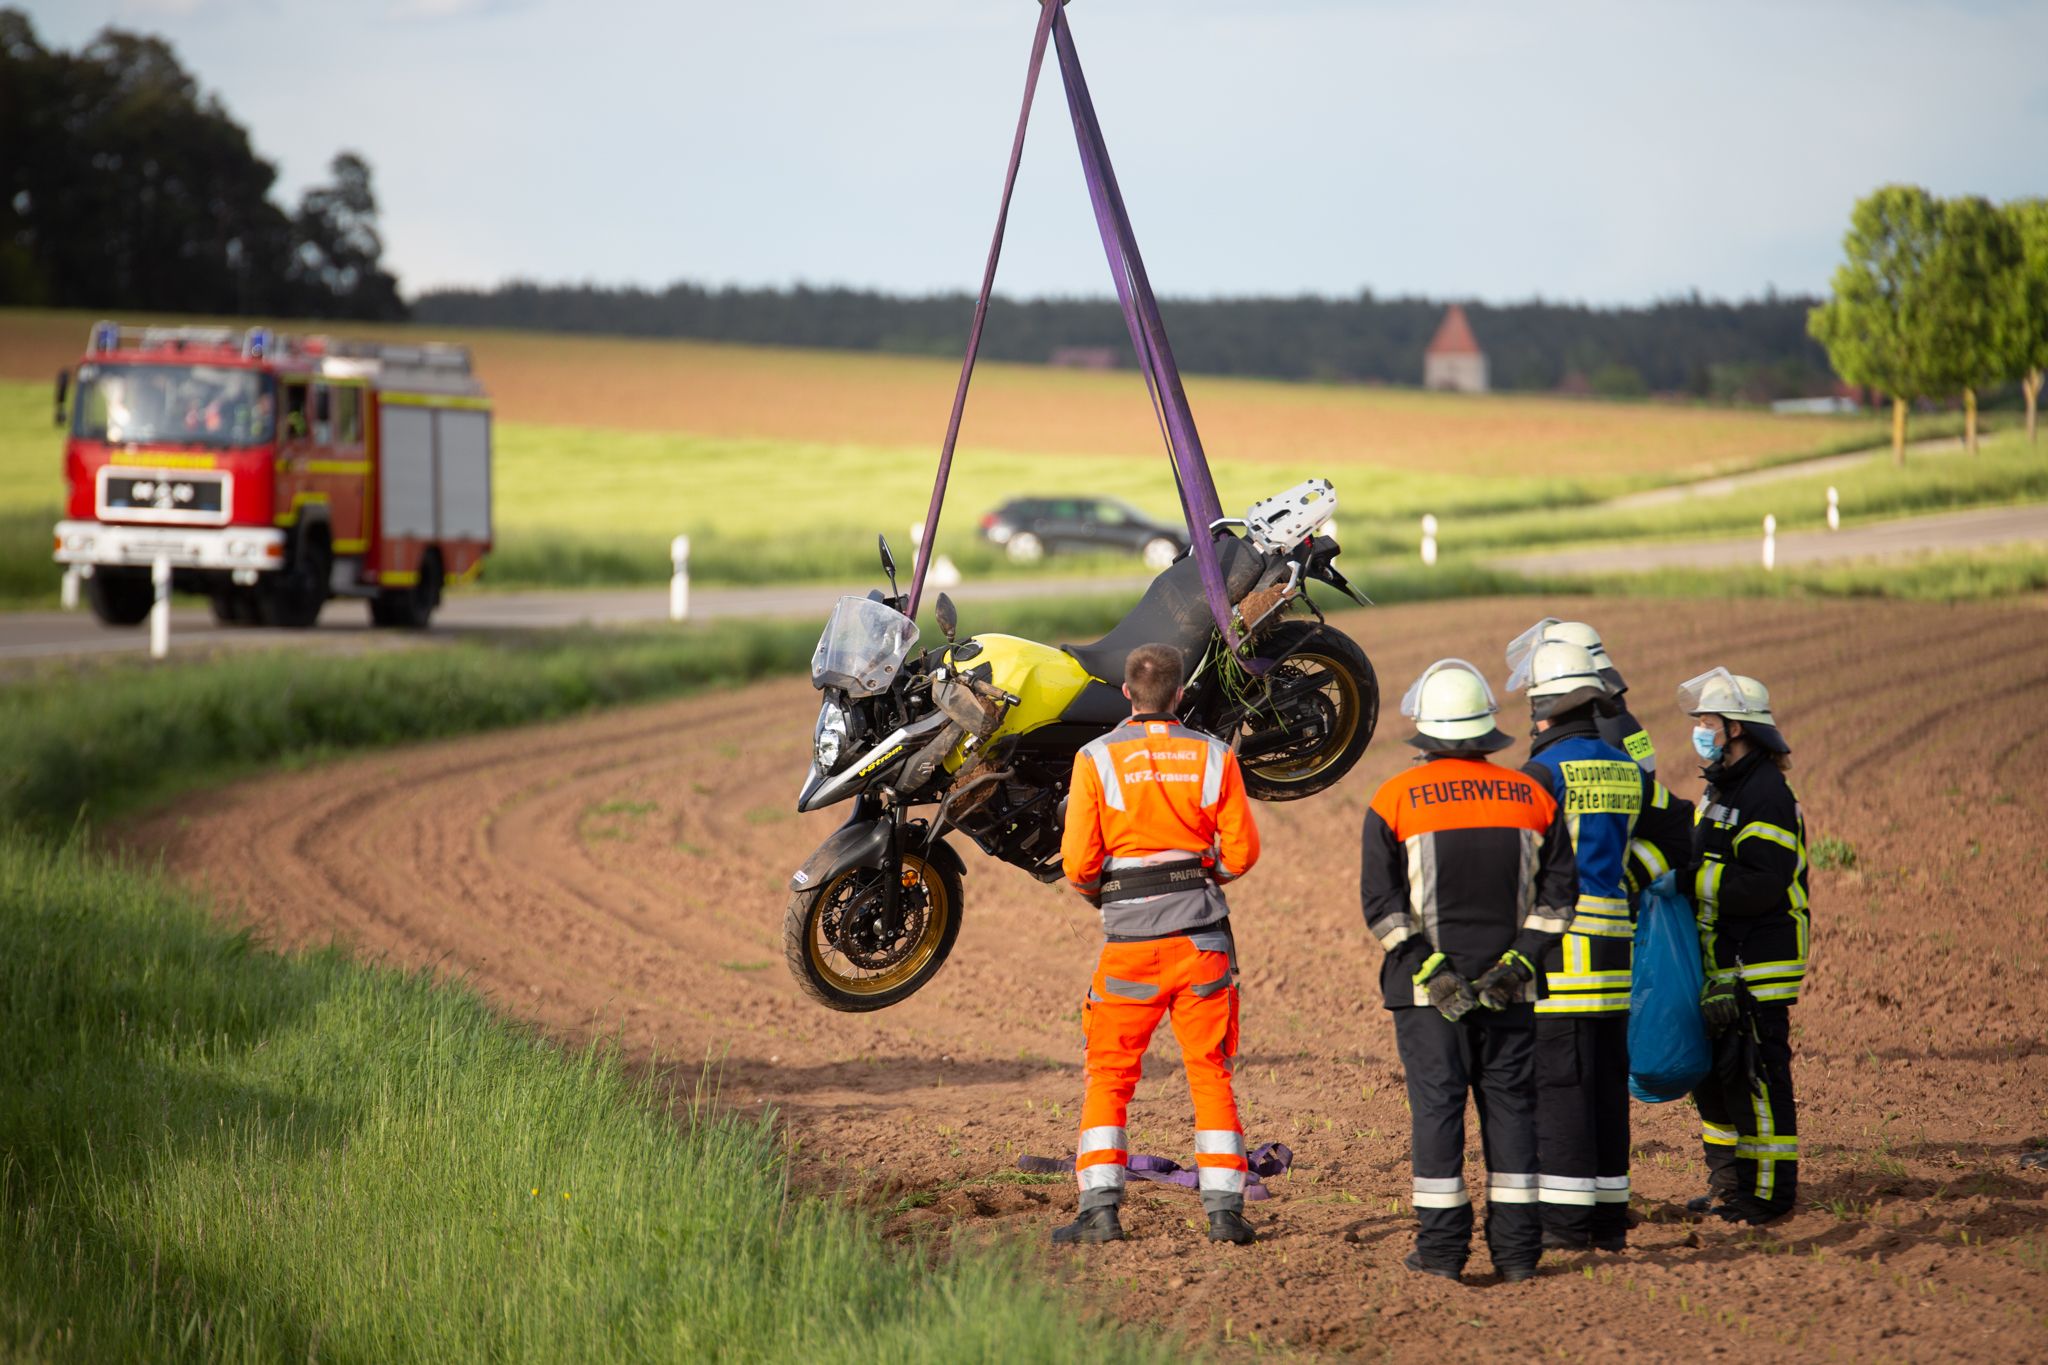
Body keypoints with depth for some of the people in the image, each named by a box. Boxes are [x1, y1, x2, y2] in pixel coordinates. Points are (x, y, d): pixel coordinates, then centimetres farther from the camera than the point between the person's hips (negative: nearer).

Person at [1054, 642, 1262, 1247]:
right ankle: (1224, 1207, 5)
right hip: (1203, 939, 2)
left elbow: (1079, 862, -8)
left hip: (1131, 943, -2)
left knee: (1109, 1076, 7)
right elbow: (1241, 852, 2)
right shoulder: (1213, 756, 1)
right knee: (1210, 1073, 9)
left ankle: (1100, 1207, -2)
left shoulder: (1097, 759, -5)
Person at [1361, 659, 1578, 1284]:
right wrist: (1517, 962, -3)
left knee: (1436, 1104, 1)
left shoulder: (1396, 799, -3)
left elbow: (1381, 898, -10)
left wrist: (1428, 970, -10)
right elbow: (1558, 889, 1)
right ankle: (1516, 1247, 8)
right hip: (1511, 991, 2)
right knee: (1510, 1103, 8)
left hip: (1427, 989, -2)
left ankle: (1441, 1248, 0)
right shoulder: (1532, 797, 4)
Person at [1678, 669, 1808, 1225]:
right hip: (1721, 964, 10)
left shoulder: (1766, 797, -16)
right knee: (1711, 1072, 15)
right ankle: (1728, 1184, 25)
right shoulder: (1721, 790, 16)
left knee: (1753, 1074, -6)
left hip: (1759, 968, -10)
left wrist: (1688, 880, -22)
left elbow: (1762, 887, -24)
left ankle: (1769, 1191, 0)